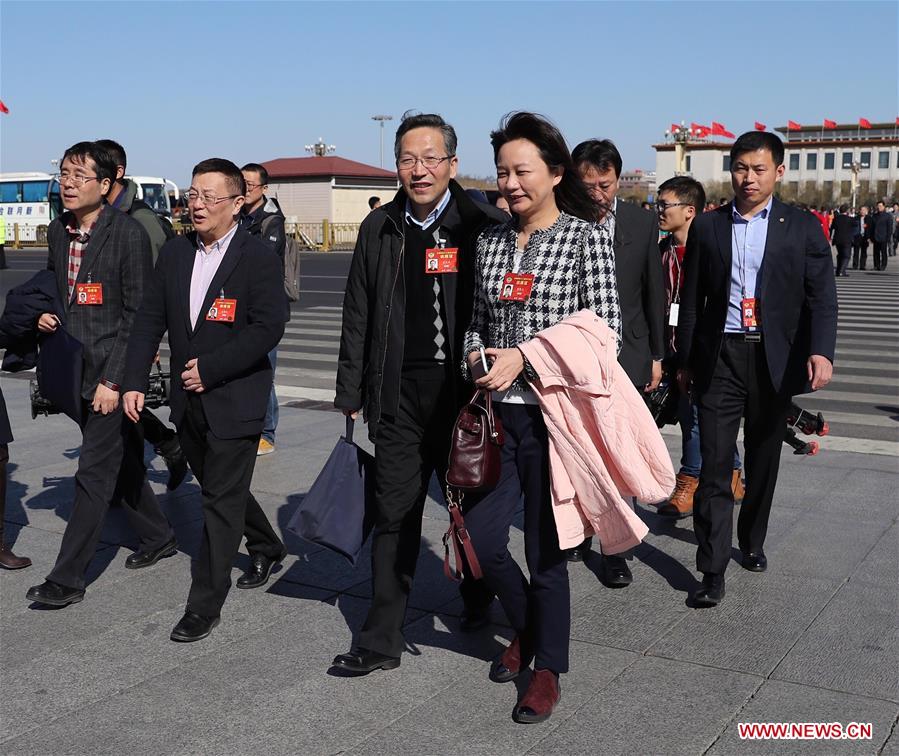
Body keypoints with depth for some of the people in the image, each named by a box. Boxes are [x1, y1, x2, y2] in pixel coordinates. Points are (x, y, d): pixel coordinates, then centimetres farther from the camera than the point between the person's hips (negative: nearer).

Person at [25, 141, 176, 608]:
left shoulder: (128, 234, -13)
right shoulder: (58, 230, 8)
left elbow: (138, 314, -14)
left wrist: (113, 379, -18)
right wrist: (45, 313, 1)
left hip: (113, 370, -7)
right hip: (77, 369, 7)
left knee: (94, 473, -3)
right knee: (121, 463, 18)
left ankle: (67, 578, 4)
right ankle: (158, 538, 36)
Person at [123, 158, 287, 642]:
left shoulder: (259, 259, -11)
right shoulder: (174, 253, 7)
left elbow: (268, 327, -19)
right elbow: (150, 320, 7)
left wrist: (210, 369, -19)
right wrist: (134, 381, -2)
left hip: (235, 399, -7)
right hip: (188, 401, 7)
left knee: (221, 499, -2)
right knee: (218, 488, 21)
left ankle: (204, 605, 7)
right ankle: (266, 548, 45)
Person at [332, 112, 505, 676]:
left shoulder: (484, 225, -6)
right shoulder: (380, 229, 7)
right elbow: (358, 316, 10)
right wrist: (352, 392, 8)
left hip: (465, 388, -3)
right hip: (399, 392, 3)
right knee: (394, 515, 6)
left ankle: (479, 599, 41)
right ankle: (383, 640, 15)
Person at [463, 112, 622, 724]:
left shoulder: (587, 236, -5)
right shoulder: (492, 240, 10)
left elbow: (606, 327, -10)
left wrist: (525, 357, -16)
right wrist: (476, 355, -5)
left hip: (555, 413, -5)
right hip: (498, 411, 5)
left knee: (545, 549, 4)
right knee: (479, 538, 5)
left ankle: (549, 670, 26)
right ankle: (526, 628, 35)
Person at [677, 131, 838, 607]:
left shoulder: (803, 227, 4)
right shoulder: (707, 227, 7)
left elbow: (822, 296, -3)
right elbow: (692, 300, 10)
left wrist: (821, 351, -18)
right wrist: (685, 361, 9)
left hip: (775, 360, 1)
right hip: (720, 358, 0)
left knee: (764, 461, 14)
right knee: (715, 464, -6)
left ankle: (752, 541, 36)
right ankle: (713, 571, -2)